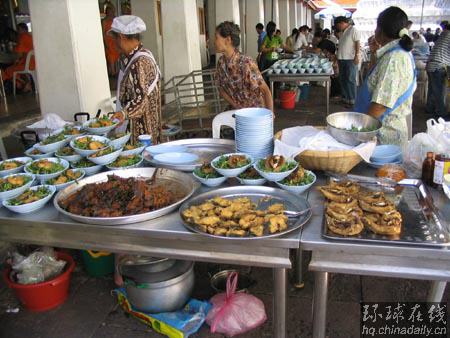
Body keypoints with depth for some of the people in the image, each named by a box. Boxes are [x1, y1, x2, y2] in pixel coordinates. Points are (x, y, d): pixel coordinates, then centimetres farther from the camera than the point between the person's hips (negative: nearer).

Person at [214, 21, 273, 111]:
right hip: (237, 111, 6)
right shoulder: (221, 62, -6)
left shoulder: (246, 63, -25)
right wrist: (236, 106, -4)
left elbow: (266, 91, -23)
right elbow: (221, 88, 6)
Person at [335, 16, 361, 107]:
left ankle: (352, 100, -3)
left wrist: (356, 56, -18)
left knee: (350, 80, -6)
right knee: (343, 79, 10)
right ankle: (345, 98, 19)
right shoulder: (342, 32, 17)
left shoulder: (353, 30, -7)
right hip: (342, 59, 8)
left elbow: (357, 43, -12)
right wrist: (337, 55, 20)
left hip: (350, 59, -8)